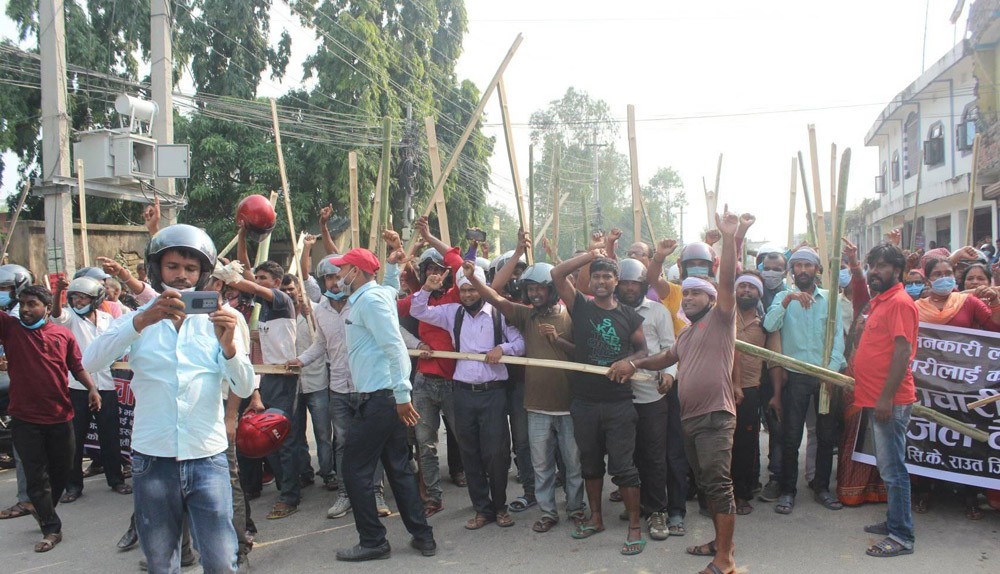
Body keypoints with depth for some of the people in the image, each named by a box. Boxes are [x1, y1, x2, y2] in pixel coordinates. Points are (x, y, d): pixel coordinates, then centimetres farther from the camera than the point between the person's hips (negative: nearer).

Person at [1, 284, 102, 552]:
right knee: (36, 475, 5)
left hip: (60, 416, 2)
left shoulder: (64, 334, 1)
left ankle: (44, 509, 40)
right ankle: (51, 528, 15)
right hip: (24, 419, -1)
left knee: (62, 469, 15)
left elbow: (77, 366, 7)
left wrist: (92, 388, -6)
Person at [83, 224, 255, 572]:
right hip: (152, 459, 1)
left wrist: (228, 345, -22)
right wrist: (142, 321, -28)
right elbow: (91, 363, -14)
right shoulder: (137, 320, 5)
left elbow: (244, 389, -3)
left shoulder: (218, 321, 5)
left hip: (207, 458, -1)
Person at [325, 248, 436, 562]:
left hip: (378, 399, -9)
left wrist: (402, 394, -22)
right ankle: (422, 536, 18)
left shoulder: (370, 299, -13)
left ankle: (373, 541, 10)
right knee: (399, 468, 13)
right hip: (387, 399, 9)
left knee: (355, 469, 0)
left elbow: (394, 346, -20)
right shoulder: (363, 300, 15)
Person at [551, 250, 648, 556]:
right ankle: (595, 518, 31)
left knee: (623, 466, -1)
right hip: (585, 402, 2)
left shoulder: (629, 315, 3)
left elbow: (643, 349, 9)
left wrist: (626, 361, -12)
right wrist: (591, 255, -5)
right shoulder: (580, 307, 2)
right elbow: (557, 274, -7)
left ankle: (635, 527, 9)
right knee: (590, 463, 15)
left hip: (619, 403, -2)